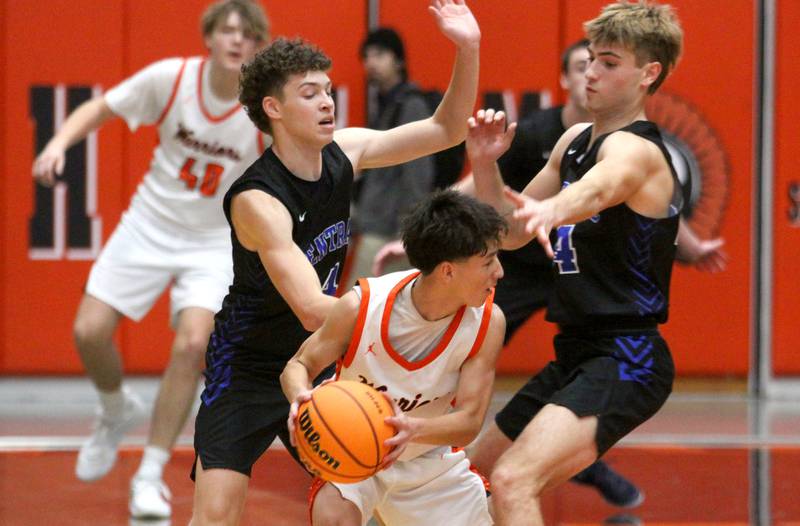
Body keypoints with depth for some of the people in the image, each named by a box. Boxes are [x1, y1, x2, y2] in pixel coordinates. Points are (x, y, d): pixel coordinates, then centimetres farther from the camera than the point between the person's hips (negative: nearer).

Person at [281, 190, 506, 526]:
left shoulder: (487, 322, -22)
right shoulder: (361, 307, -27)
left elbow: (469, 422, -23)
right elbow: (298, 366, -13)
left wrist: (413, 429, -46)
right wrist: (301, 397, -39)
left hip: (432, 460, 3)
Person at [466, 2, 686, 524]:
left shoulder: (634, 149, -15)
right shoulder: (576, 140, 13)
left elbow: (598, 188, -41)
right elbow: (512, 233, 17)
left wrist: (552, 209, -63)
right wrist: (485, 165, -1)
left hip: (625, 362, -10)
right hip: (578, 353, 10)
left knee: (514, 480, -28)